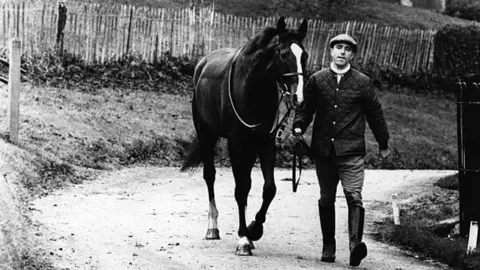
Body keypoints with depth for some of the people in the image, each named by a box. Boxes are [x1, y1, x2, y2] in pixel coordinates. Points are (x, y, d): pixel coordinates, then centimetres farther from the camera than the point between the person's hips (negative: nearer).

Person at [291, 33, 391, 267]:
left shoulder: (362, 82, 3)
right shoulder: (317, 80, 6)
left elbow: (375, 114, 10)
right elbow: (306, 107, 10)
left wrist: (383, 144, 15)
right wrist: (299, 126, -10)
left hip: (351, 151, -2)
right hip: (323, 150, 2)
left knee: (354, 196, -16)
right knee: (326, 199, 11)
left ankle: (355, 244, -25)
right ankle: (328, 247, 21)